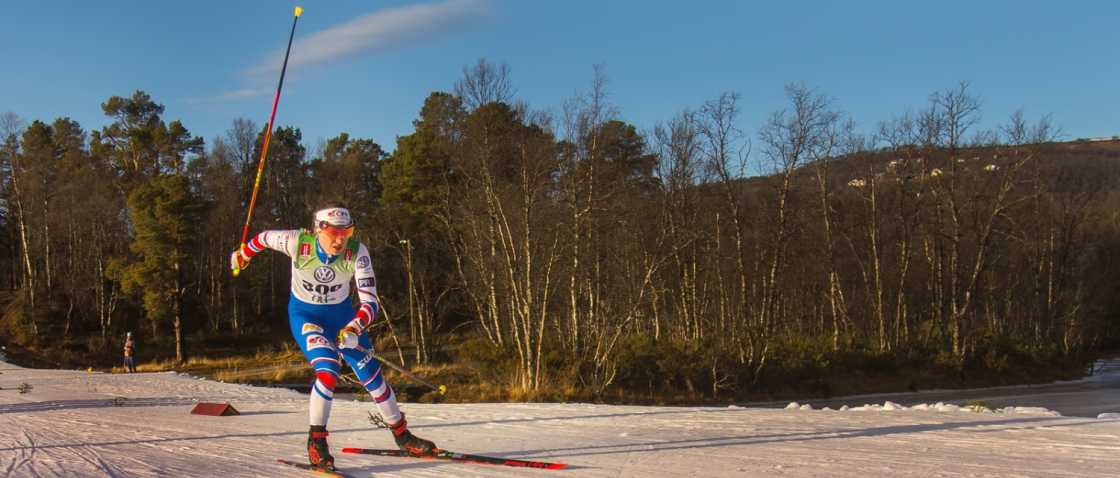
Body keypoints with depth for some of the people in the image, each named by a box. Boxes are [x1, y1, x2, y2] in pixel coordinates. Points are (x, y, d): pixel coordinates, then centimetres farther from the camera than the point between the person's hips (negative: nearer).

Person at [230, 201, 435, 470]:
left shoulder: (357, 253, -26)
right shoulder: (297, 243, -27)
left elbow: (370, 302, -27)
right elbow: (264, 238, -6)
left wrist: (354, 329, -45)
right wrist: (242, 254, 14)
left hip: (341, 313, 2)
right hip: (304, 314, -2)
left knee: (372, 375, 1)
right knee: (328, 370, -25)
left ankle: (402, 435, 20)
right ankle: (316, 440, -9)